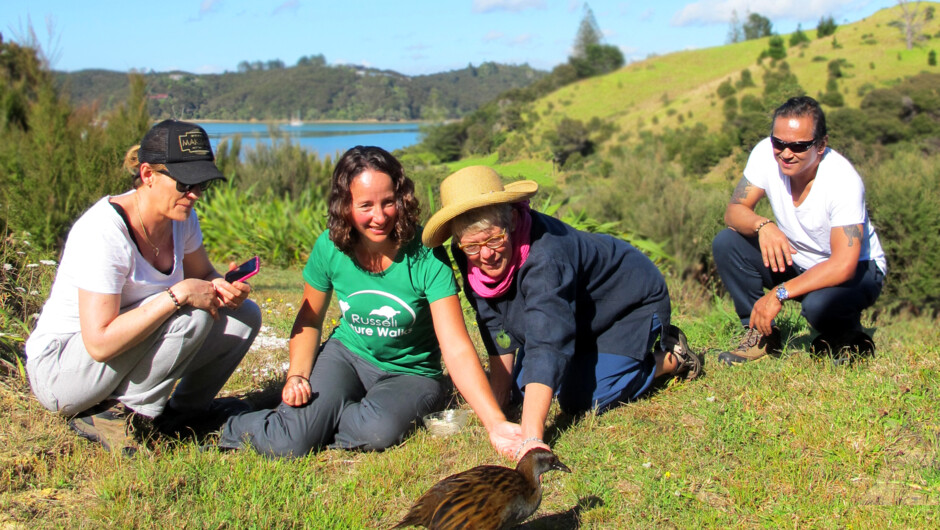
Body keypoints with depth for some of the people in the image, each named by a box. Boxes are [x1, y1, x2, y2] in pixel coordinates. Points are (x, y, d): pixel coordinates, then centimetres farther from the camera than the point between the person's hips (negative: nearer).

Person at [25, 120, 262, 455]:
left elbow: (202, 275, 11)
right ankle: (112, 414, -16)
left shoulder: (181, 217, -5)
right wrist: (178, 295, -34)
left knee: (244, 315, -4)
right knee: (191, 314, -29)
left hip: (126, 342, 8)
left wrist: (220, 287, -13)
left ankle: (184, 408, 8)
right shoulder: (103, 232, -28)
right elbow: (100, 343, -34)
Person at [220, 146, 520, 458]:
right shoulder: (330, 248, -11)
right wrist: (296, 376, -12)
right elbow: (309, 321, 6)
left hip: (410, 373, -1)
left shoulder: (427, 257, -21)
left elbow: (457, 350, -26)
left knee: (377, 430, -35)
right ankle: (234, 428, 9)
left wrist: (496, 424, -36)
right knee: (288, 444, -25)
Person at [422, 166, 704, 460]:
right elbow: (497, 327, -8)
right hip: (581, 314, 8)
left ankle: (670, 359, 6)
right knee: (520, 388, 8)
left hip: (632, 301, -7)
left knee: (580, 401, -17)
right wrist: (498, 402, -9)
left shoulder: (544, 256, -42)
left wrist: (531, 437, -58)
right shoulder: (469, 256, -20)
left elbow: (547, 346, -51)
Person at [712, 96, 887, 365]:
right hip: (795, 260, 5)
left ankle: (849, 340, -1)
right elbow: (734, 210, -14)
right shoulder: (766, 154, -17)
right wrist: (762, 225, -37)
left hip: (855, 269, -5)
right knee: (725, 242, -17)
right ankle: (762, 334, -4)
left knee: (818, 304, -38)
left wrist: (779, 293, -38)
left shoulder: (843, 181, -30)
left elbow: (843, 266, -35)